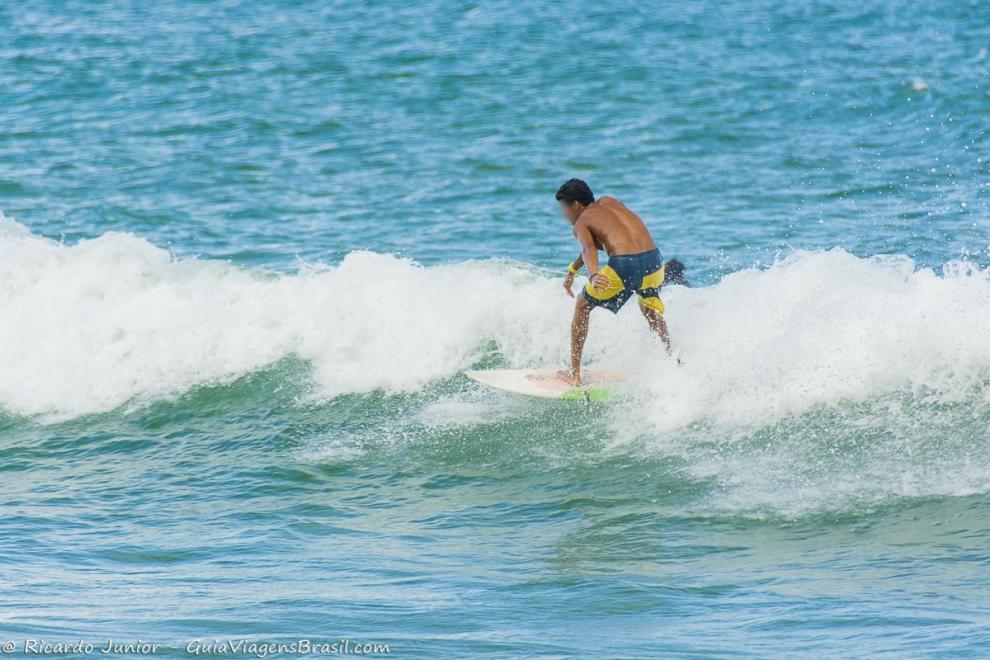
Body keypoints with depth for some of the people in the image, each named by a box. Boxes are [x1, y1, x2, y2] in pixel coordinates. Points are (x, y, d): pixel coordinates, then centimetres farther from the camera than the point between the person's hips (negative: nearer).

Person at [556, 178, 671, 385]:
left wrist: (593, 275, -31)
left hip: (623, 266, -5)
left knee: (583, 305, 18)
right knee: (650, 306, 37)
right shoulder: (608, 202, 29)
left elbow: (589, 249, -13)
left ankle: (574, 374, 18)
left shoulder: (581, 223, 10)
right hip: (653, 260, 5)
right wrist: (573, 269, 43)